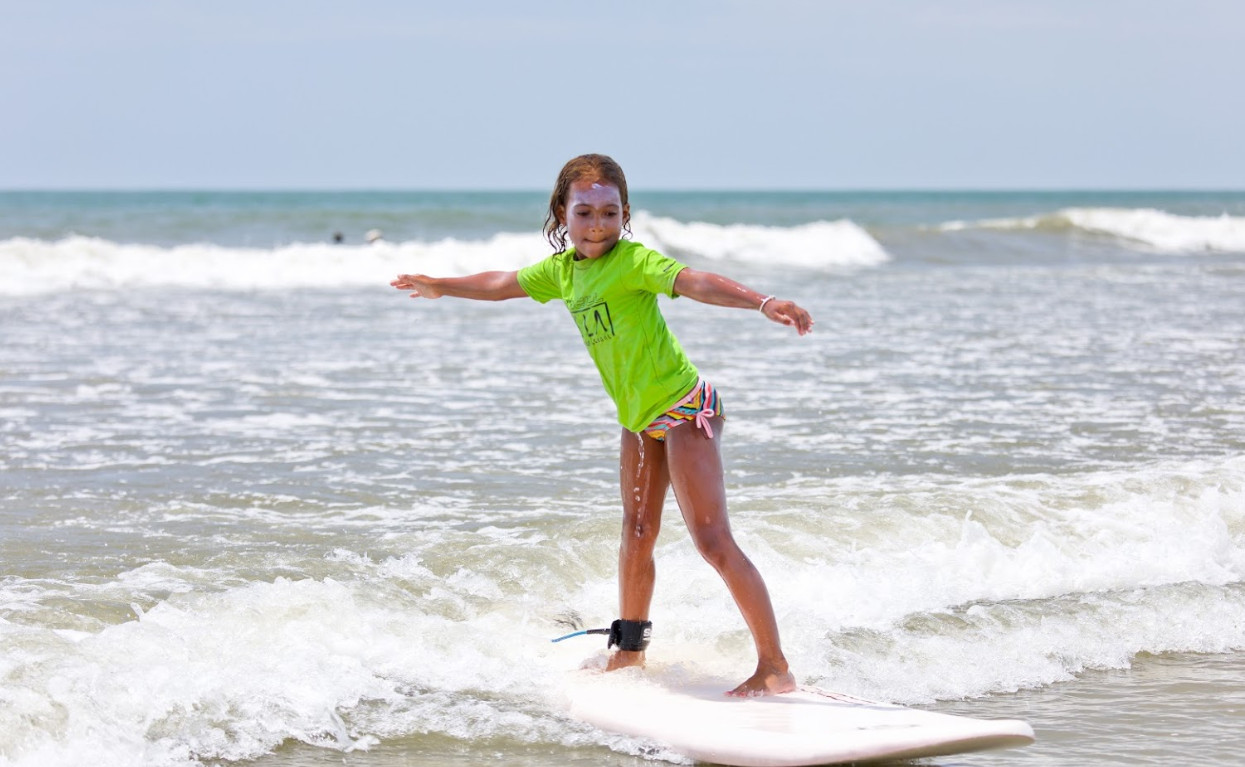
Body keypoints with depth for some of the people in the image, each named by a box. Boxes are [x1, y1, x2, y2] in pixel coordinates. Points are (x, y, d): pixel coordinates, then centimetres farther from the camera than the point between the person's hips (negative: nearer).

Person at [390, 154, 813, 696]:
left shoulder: (633, 261, -20)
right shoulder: (562, 269, 4)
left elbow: (695, 283, -37)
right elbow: (503, 284, 23)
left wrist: (763, 302, -53)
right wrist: (440, 286, 37)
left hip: (684, 408, -8)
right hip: (639, 419, 8)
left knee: (713, 539, -15)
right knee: (637, 534, 19)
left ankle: (775, 667, -13)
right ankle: (629, 651, 36)